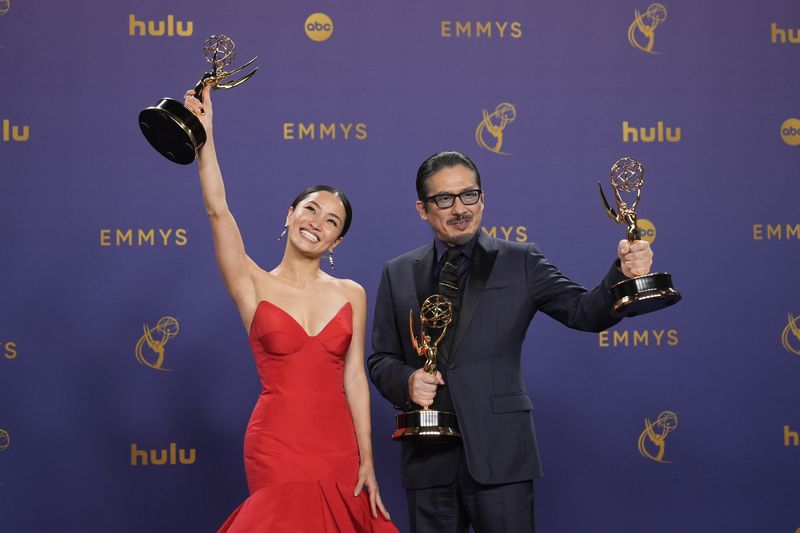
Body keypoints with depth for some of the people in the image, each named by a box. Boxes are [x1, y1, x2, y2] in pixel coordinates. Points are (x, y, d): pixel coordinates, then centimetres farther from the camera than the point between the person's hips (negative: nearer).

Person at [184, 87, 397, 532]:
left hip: (338, 446, 3)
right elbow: (218, 209, -10)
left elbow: (354, 378, 4)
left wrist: (367, 461, 1)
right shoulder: (254, 287, 1)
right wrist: (204, 134, -16)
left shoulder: (351, 294, 7)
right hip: (277, 444, -2)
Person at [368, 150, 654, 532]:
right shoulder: (398, 275, 11)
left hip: (499, 455, -2)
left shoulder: (520, 263, 4)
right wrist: (406, 382, -9)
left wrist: (625, 275, -24)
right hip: (428, 456, 2)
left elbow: (586, 312, -6)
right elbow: (381, 359, 13)